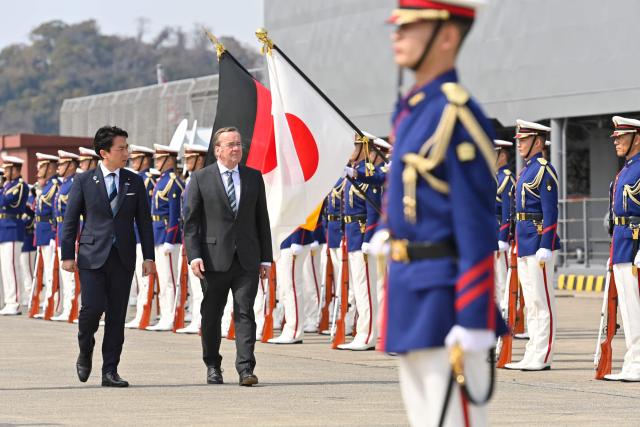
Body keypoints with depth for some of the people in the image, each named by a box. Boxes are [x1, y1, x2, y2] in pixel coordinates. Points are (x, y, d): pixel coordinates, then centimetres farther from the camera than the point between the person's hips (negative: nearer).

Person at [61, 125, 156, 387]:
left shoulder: (134, 182, 8)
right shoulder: (84, 181, 0)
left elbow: (144, 221, 9)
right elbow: (70, 220, 3)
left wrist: (149, 256, 4)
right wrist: (68, 255, -2)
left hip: (123, 257, 3)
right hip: (92, 256, -2)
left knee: (117, 315, 2)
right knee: (92, 307, -13)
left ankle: (110, 371, 8)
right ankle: (85, 351, 17)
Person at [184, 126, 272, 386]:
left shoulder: (253, 177, 10)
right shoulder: (200, 179, 1)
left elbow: (262, 219, 12)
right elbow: (191, 221, 0)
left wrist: (266, 258, 8)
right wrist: (193, 256, -11)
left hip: (247, 259, 1)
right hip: (214, 258, -1)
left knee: (245, 313, -6)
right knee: (211, 315, 8)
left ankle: (246, 369, -9)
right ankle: (213, 367, 21)